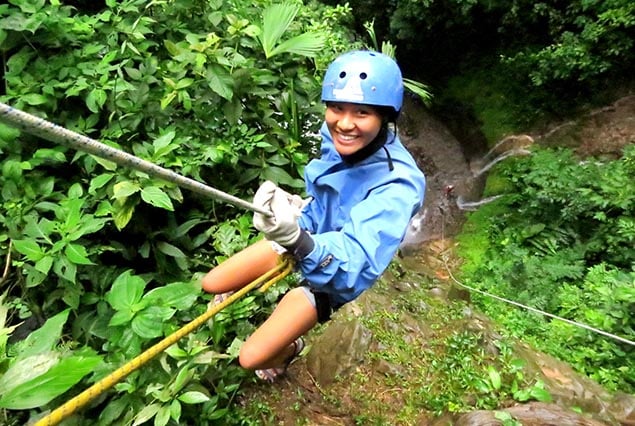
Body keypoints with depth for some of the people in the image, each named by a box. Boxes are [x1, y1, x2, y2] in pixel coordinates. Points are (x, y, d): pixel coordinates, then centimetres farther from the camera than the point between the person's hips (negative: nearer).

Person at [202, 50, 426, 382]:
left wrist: (298, 239, -60)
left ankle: (290, 348, 34)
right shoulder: (335, 138, -17)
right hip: (301, 239, 5)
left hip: (335, 275, -5)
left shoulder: (397, 185, -34)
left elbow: (356, 266, -44)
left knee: (251, 358, -2)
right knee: (210, 285, 10)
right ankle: (240, 295, 46)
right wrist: (292, 212, -11)